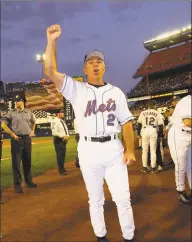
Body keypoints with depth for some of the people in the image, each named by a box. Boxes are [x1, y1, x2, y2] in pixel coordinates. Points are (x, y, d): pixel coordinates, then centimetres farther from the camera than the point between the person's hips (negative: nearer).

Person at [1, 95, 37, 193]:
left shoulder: (29, 112, 9)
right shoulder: (11, 113, -2)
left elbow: (33, 122, 25)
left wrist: (32, 131, 11)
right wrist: (12, 134, -9)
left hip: (27, 139, 4)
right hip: (17, 139, -4)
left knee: (27, 161, 13)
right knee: (16, 163, -2)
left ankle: (29, 181, 26)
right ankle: (17, 185, 6)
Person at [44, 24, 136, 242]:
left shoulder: (116, 92, 10)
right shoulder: (76, 89, 4)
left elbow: (126, 122, 7)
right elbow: (50, 72, -8)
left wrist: (130, 150, -2)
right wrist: (52, 41, -13)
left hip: (113, 148, 1)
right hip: (88, 150, -1)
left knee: (123, 198, 5)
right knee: (95, 199, 11)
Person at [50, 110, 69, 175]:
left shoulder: (62, 121, 16)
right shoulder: (54, 121, -13)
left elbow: (66, 129, 19)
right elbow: (54, 132, -22)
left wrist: (67, 136, -1)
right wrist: (63, 136, -21)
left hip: (64, 140, 9)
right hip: (58, 140, -9)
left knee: (63, 154, 14)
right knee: (60, 155, -5)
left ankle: (62, 168, 26)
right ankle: (61, 170, 3)